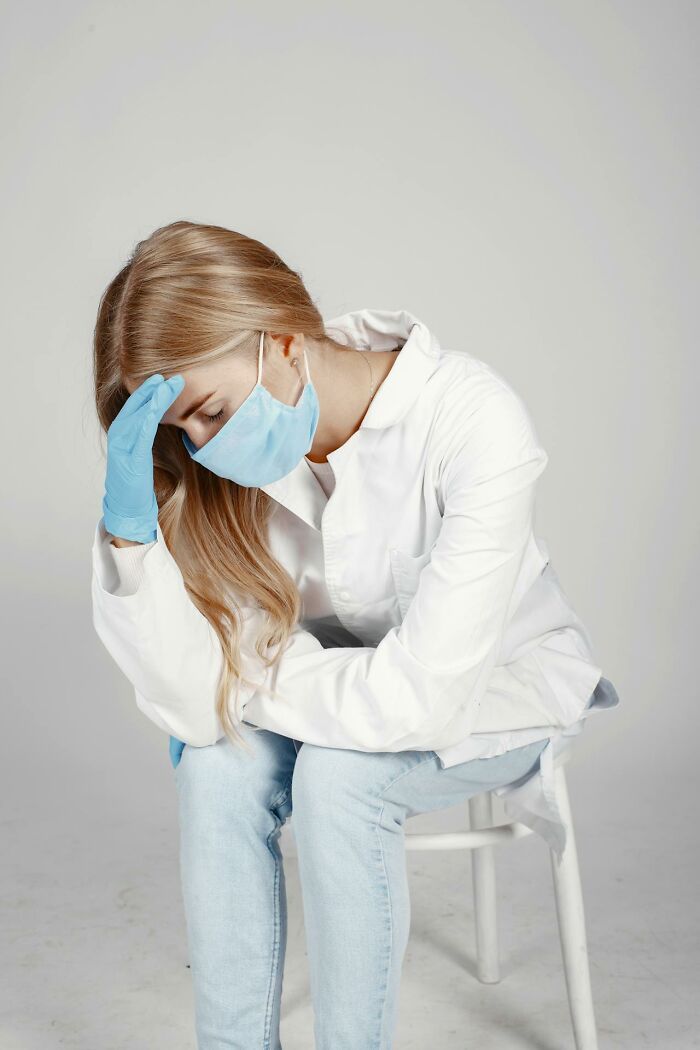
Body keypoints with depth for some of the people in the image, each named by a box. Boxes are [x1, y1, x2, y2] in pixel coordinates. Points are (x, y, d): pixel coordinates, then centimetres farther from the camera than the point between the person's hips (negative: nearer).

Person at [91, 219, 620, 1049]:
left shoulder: (473, 420, -31)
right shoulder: (224, 462, -17)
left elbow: (422, 697, -33)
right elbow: (192, 702, -21)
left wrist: (241, 679, -20)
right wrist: (130, 523, -33)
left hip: (500, 678, -3)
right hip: (353, 679, 4)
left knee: (337, 770, -30)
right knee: (217, 762, -24)